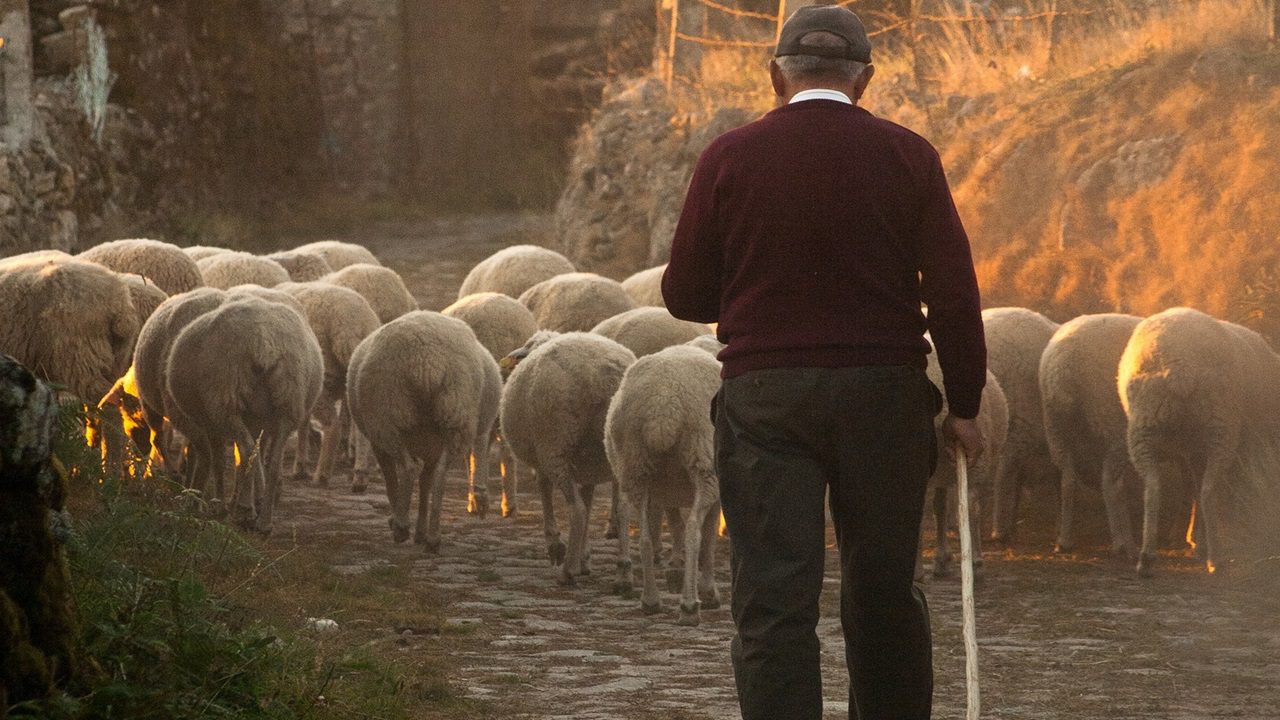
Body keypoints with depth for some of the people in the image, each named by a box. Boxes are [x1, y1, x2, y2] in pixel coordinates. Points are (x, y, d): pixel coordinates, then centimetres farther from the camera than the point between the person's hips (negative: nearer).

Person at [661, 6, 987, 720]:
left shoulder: (729, 157, -1)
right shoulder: (907, 156, 0)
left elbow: (685, 296, 3)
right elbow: (954, 292, -3)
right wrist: (964, 406, 5)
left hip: (764, 397, -1)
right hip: (885, 392, 1)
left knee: (773, 601, -1)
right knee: (885, 592, 15)